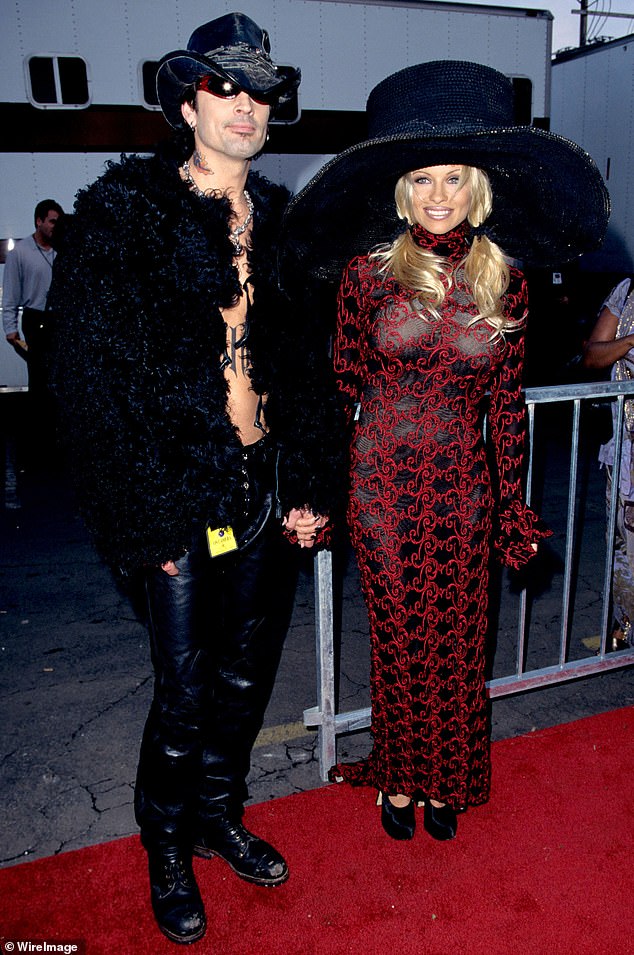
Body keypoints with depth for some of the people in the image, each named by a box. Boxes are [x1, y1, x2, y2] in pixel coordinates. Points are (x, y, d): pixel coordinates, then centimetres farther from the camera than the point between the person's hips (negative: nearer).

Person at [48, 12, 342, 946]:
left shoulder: (282, 220, 11)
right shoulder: (122, 211, -4)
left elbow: (311, 363, 12)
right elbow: (96, 369, -9)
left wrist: (311, 486, 5)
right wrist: (147, 510, -14)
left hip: (266, 490, 5)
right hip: (183, 492, -5)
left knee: (247, 670, 16)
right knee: (185, 689, 5)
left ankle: (220, 814, 41)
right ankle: (167, 846, 32)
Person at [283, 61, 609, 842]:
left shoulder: (503, 284, 1)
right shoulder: (368, 272, -4)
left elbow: (506, 403, 6)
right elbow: (341, 385, 1)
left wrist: (512, 500, 5)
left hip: (463, 486, 2)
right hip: (381, 484, -1)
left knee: (456, 644, 11)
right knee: (398, 641, 11)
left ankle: (445, 783, 35)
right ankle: (399, 778, 34)